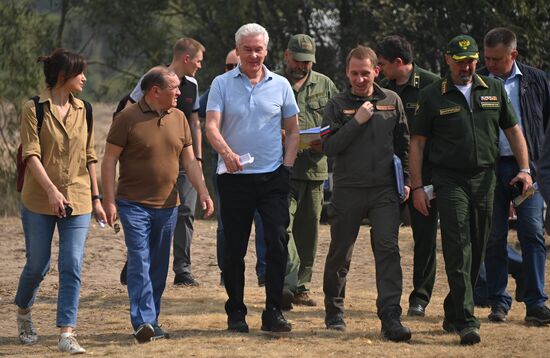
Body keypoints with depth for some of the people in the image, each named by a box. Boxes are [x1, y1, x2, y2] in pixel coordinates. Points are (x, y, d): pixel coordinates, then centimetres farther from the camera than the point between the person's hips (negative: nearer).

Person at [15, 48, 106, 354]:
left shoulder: (83, 111, 9)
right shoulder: (34, 109, -6)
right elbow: (31, 154, -13)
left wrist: (95, 198, 12)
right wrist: (51, 190, -24)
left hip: (77, 200, 3)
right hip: (39, 201, -3)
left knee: (72, 266, -8)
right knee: (37, 265, 6)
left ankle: (67, 334, -10)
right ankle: (23, 314, 35)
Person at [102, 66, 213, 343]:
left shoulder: (178, 118, 10)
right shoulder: (128, 118, -7)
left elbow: (189, 161, 14)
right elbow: (109, 160, -6)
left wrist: (203, 192, 2)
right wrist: (109, 201, -11)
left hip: (167, 206, 5)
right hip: (134, 204, -5)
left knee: (159, 267, 8)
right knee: (139, 262, -13)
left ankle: (152, 322, 15)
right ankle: (143, 322, -17)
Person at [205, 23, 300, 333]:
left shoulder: (280, 85, 8)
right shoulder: (222, 84, 2)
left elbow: (293, 130, 13)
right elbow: (211, 125, -10)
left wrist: (287, 165, 0)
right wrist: (226, 151, -29)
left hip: (273, 178, 1)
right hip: (235, 177, -1)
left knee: (277, 243, -7)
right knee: (235, 249, 5)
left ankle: (274, 312, -2)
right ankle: (236, 313, 14)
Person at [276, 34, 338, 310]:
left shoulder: (325, 85, 13)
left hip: (315, 167, 4)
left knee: (308, 230, 9)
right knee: (282, 224, -18)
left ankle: (302, 286, 17)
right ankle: (289, 283, -26)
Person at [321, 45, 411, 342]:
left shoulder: (392, 101, 8)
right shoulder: (337, 105, 1)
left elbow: (403, 144, 16)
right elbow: (328, 146, -9)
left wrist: (405, 181, 12)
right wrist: (357, 122, -15)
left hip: (384, 190, 1)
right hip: (347, 189, -1)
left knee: (388, 249, -11)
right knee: (340, 253, 8)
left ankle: (390, 317, -15)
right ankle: (334, 311, 26)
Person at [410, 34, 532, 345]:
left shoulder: (494, 89, 9)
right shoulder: (432, 96, 1)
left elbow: (513, 130, 14)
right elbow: (417, 142, 3)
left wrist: (524, 169, 1)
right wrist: (417, 187, -3)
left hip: (485, 179, 4)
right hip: (450, 180, -4)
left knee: (477, 250, 8)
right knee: (458, 249, -13)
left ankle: (453, 313, 23)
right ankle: (466, 321, -18)